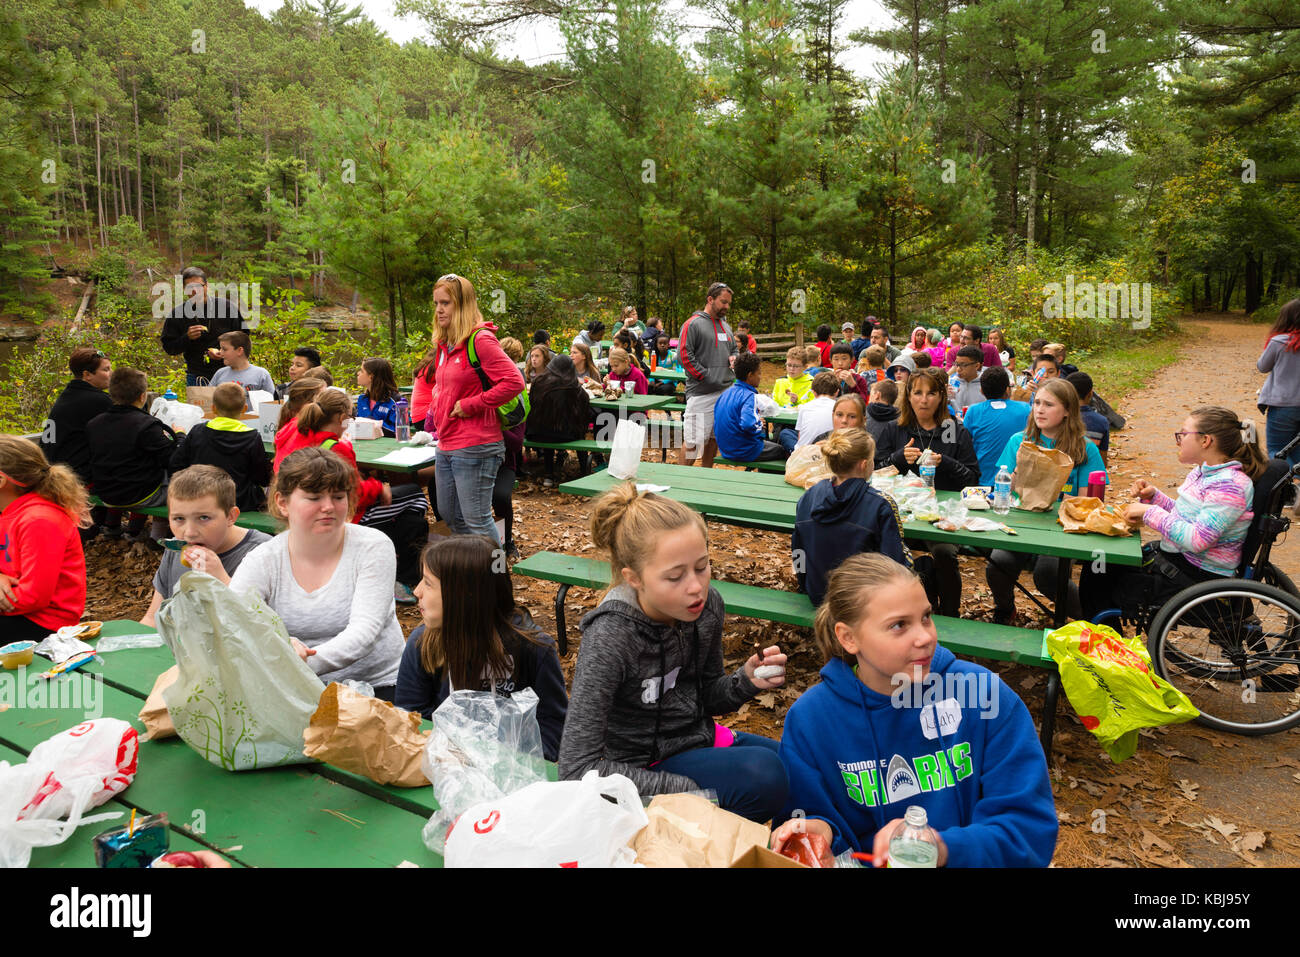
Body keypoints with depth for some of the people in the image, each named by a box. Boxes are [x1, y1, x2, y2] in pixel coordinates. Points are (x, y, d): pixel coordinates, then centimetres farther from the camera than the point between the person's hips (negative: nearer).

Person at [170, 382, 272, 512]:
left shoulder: (197, 432, -3)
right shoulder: (253, 438, -10)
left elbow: (176, 466, 7)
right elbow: (263, 480, -5)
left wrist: (181, 437, 22)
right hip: (241, 504, -4)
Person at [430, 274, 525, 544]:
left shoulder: (481, 340, -13)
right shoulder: (445, 344, 14)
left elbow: (514, 382, -21)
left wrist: (470, 405, -18)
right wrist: (438, 408, 12)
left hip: (475, 448, -9)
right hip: (446, 447, 10)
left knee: (476, 521, -3)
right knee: (450, 516, 18)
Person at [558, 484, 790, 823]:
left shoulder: (707, 604, -10)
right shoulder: (610, 638, -28)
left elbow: (707, 698, 7)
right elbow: (576, 768, -27)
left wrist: (746, 681, -16)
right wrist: (692, 793, -27)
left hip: (699, 739, 7)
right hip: (642, 770, -7)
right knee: (765, 773, -26)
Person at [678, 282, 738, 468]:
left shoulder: (725, 326, 19)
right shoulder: (693, 324, -6)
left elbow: (734, 348, 32)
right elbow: (684, 355, -12)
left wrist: (733, 358, 7)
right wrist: (705, 376, -15)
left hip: (726, 392, 8)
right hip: (701, 394, -8)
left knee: (714, 439, 14)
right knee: (693, 442, -8)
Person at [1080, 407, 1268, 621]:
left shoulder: (1229, 486, -23)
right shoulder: (1203, 471, 8)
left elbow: (1197, 540, -30)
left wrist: (1150, 512, -23)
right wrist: (1153, 496, 2)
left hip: (1197, 576, -10)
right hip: (1175, 557, 10)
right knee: (1097, 566, 7)